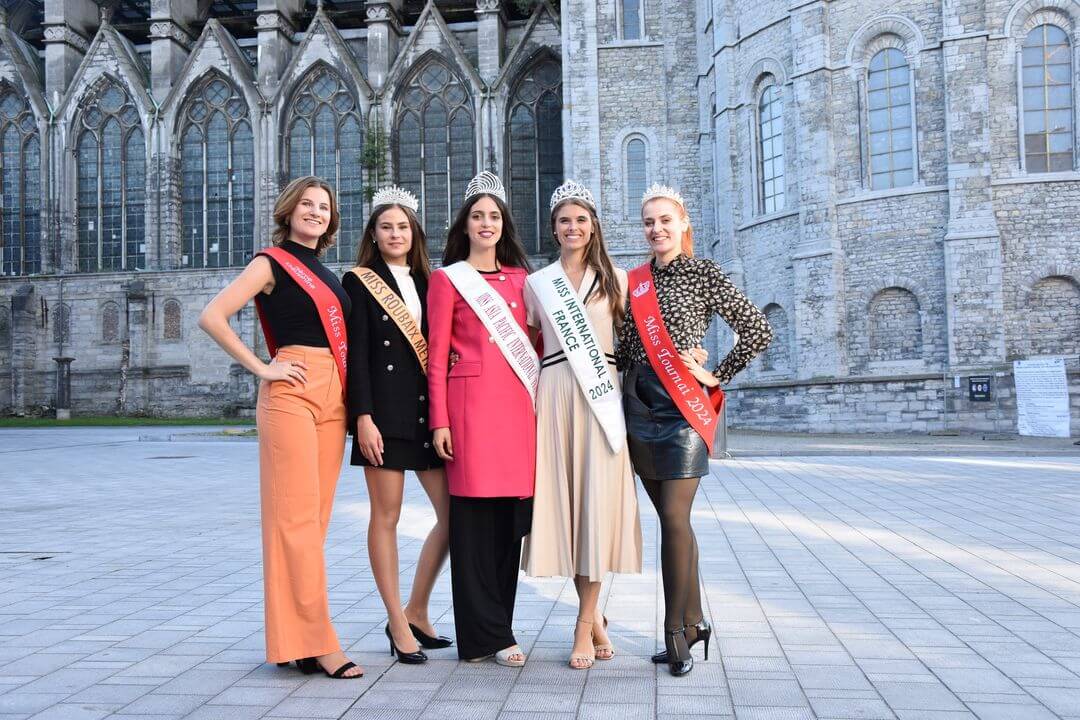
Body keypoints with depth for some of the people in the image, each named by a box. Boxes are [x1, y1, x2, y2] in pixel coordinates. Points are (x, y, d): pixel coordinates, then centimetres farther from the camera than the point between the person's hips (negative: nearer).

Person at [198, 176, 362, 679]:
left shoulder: (325, 273, 21)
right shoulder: (272, 262, 2)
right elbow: (212, 317, -7)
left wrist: (351, 399, 11)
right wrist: (260, 368, -9)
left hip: (333, 395, 7)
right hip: (291, 392, -7)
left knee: (315, 518, 7)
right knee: (296, 516, -9)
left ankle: (297, 637, 13)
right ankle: (314, 643, -7)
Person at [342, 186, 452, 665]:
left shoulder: (426, 283, 17)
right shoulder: (359, 282, 2)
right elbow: (356, 353, -5)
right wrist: (363, 417, -13)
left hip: (429, 409, 6)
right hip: (385, 410, -5)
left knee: (452, 513, 2)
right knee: (386, 517, 0)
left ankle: (416, 612, 18)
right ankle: (398, 624, 10)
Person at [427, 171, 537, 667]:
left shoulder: (520, 278, 17)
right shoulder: (447, 278, 5)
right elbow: (437, 356, 0)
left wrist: (538, 402, 8)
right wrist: (440, 421, -7)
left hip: (517, 404, 4)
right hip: (470, 402, -4)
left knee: (511, 516, 5)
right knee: (475, 515, -3)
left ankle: (493, 628, 17)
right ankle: (487, 635, 6)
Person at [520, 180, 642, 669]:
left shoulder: (615, 279, 11)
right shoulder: (536, 283, 13)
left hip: (602, 395, -1)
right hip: (555, 395, 1)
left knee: (597, 500, -7)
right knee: (563, 496, -2)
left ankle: (584, 626, 0)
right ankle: (594, 616, 12)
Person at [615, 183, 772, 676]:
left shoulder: (703, 273, -1)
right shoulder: (634, 282, 13)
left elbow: (758, 331, -5)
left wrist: (717, 376, -5)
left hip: (682, 405, -5)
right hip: (639, 405, 5)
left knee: (674, 517, -10)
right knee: (670, 518, 9)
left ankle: (675, 629, 1)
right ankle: (693, 622, 19)